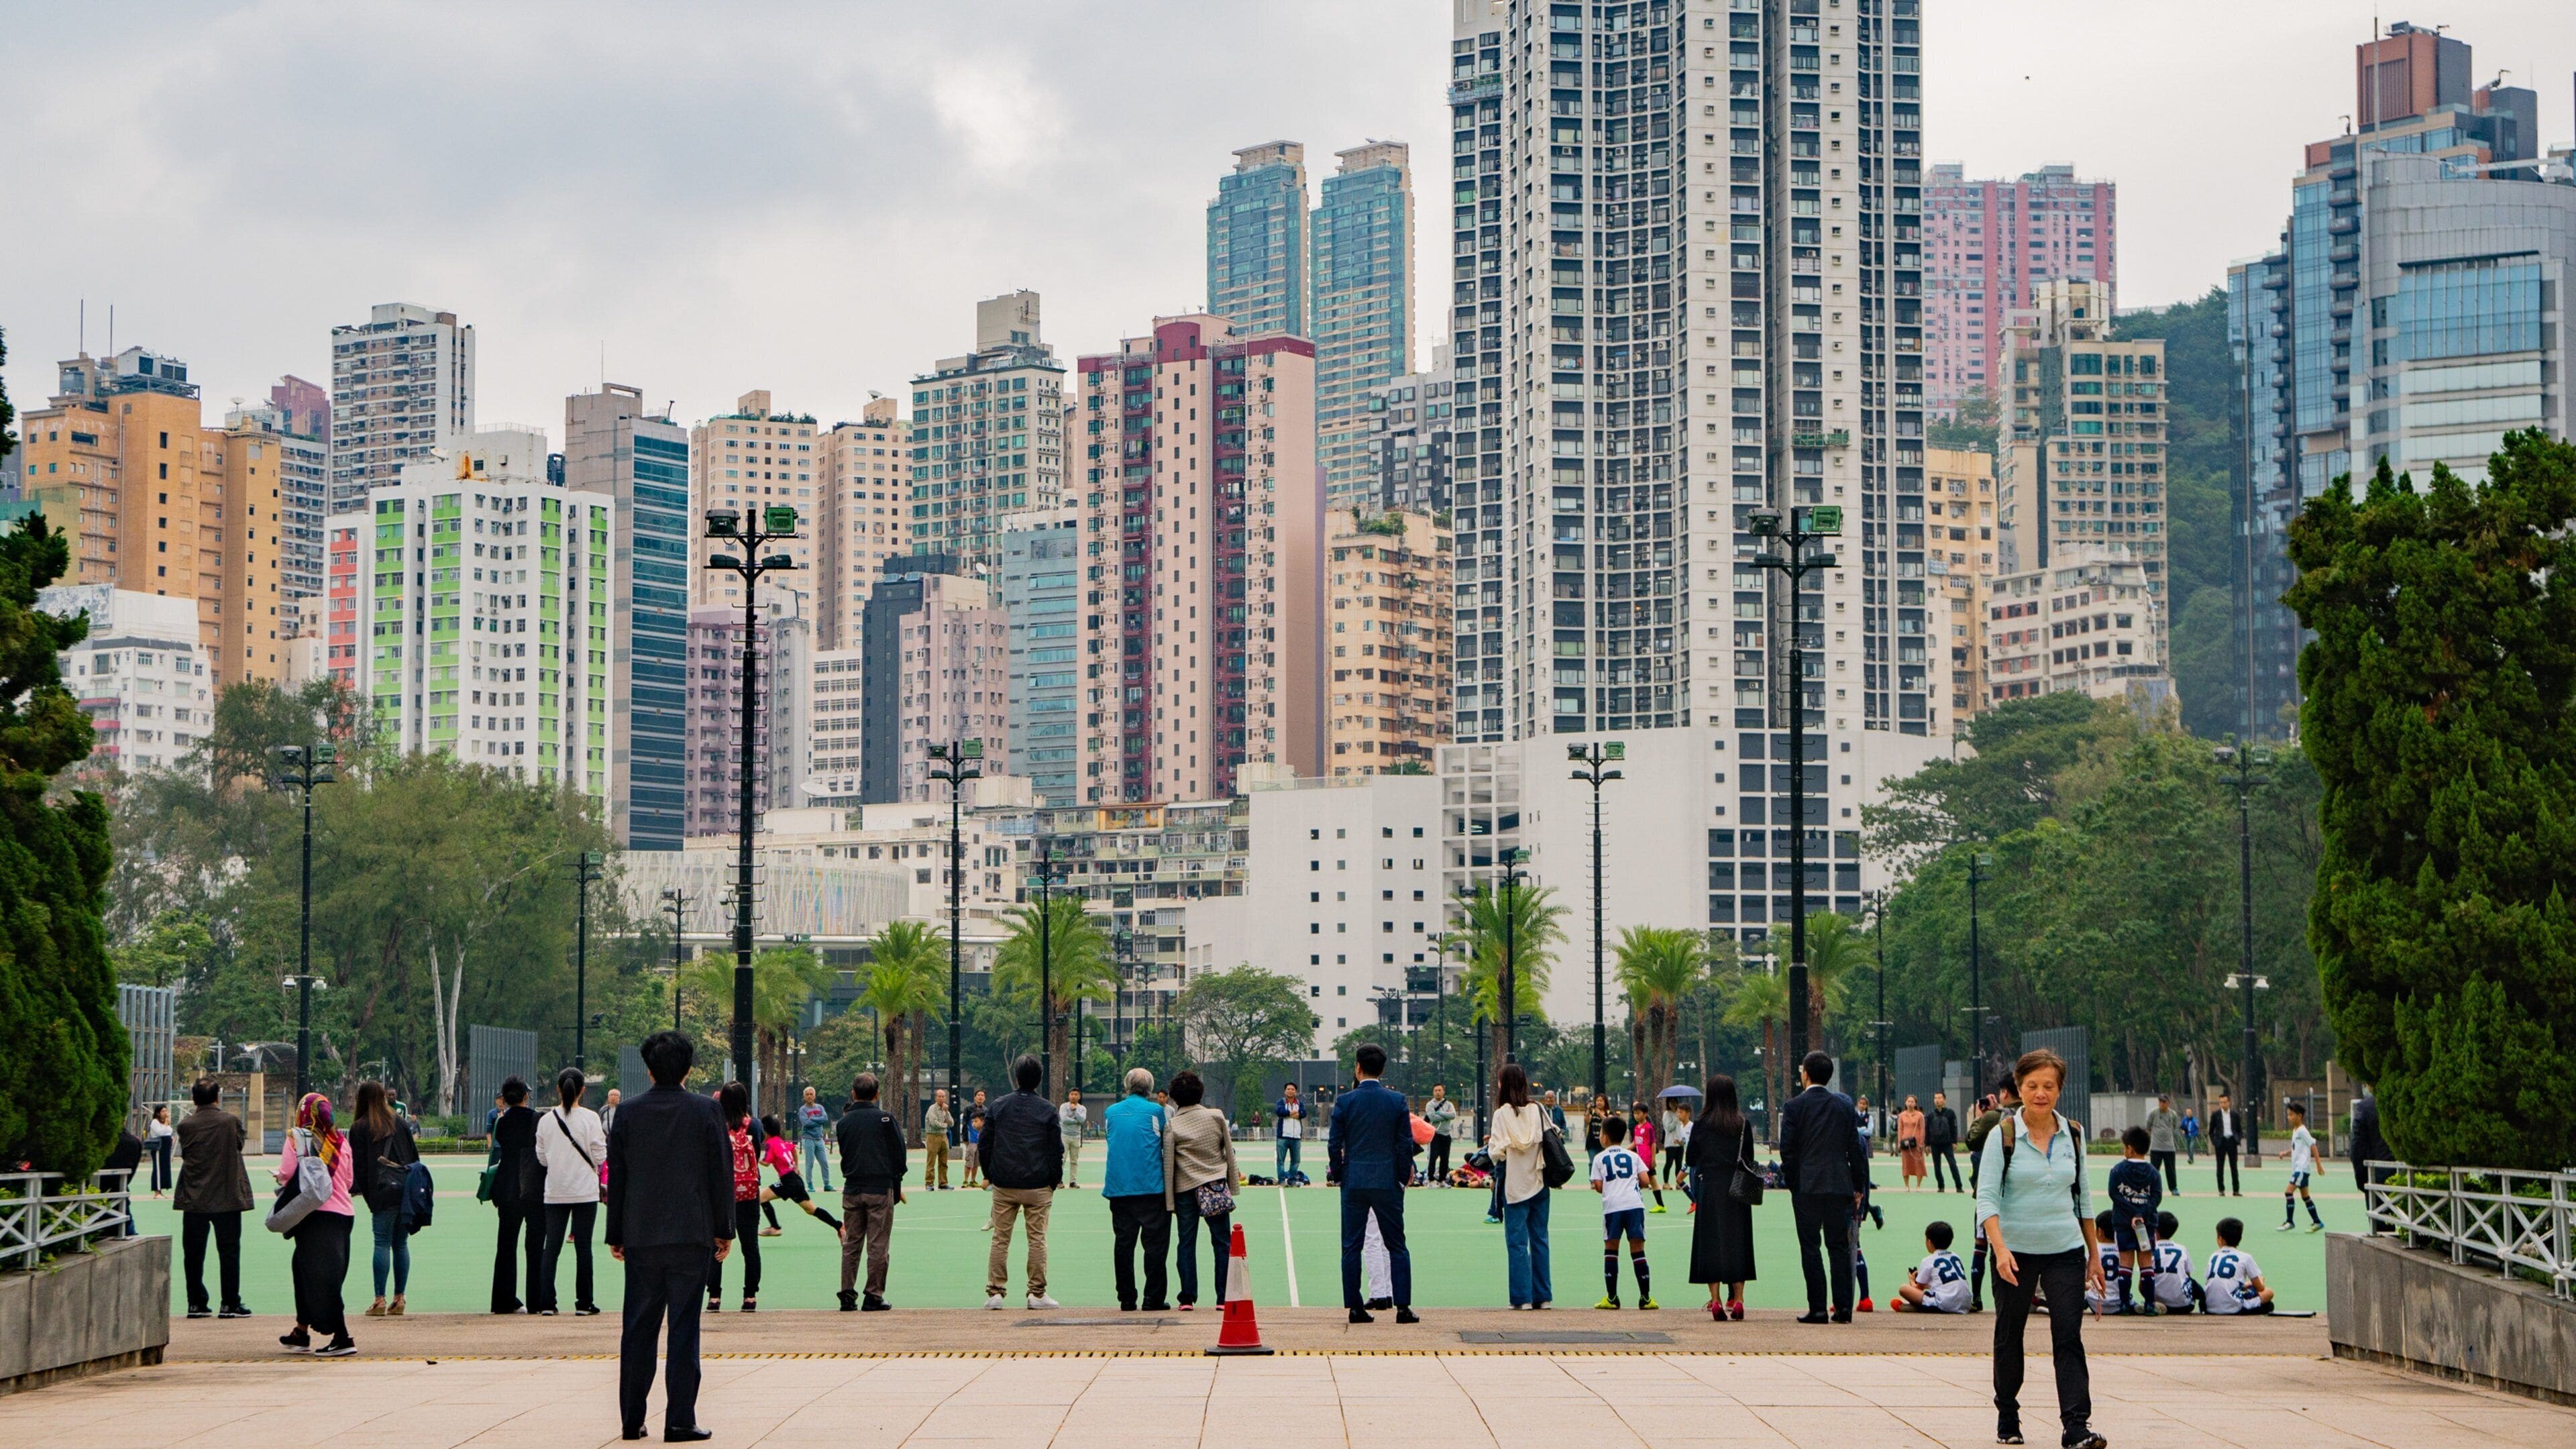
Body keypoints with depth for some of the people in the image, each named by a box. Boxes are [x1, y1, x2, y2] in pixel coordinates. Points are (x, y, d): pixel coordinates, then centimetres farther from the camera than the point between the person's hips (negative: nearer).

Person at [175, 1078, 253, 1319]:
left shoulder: (186, 1127, -6)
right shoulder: (231, 1121, -8)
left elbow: (184, 1153, 7)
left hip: (194, 1199, 1)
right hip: (227, 1197, -1)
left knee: (194, 1252, 9)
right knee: (229, 1251, 4)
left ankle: (197, 1303, 9)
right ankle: (230, 1304, 3)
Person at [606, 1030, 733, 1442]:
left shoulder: (628, 1114, 2)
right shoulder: (706, 1112, -4)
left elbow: (616, 1176, 6)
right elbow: (721, 1173, -2)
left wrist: (615, 1234, 14)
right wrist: (724, 1230, 7)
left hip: (640, 1237, 2)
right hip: (691, 1234, -2)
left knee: (637, 1330, 9)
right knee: (684, 1327, -1)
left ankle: (632, 1420, 11)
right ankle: (679, 1421, -3)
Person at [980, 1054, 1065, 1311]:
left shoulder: (998, 1107, 3)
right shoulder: (1048, 1110, -2)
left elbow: (984, 1143, 5)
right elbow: (1057, 1149, -2)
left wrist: (988, 1174, 16)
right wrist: (1056, 1180, 10)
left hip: (1004, 1184, 2)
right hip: (1038, 1185, -1)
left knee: (1000, 1239, 6)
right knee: (1037, 1239, 3)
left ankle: (994, 1292, 2)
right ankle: (1037, 1294, 1)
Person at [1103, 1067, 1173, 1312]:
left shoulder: (1111, 1113, 9)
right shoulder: (1155, 1110, -2)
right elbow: (1166, 1145, 4)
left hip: (1118, 1188, 4)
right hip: (1151, 1187, -4)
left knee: (1123, 1244, 6)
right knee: (1155, 1243, 1)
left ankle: (1127, 1300, 6)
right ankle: (1153, 1299, -2)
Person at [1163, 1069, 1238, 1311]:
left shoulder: (1172, 1126, -5)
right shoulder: (1217, 1117, 0)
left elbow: (1168, 1165, -4)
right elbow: (1229, 1152, 4)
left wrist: (1169, 1202, 0)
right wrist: (1232, 1186, 13)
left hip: (1185, 1189, -1)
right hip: (1217, 1186, 1)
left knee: (1186, 1244, 5)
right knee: (1223, 1244, 6)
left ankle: (1188, 1298, 1)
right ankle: (1224, 1297, 4)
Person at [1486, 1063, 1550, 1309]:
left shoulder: (1503, 1113, -11)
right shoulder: (1538, 1111, 1)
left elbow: (1497, 1153, -16)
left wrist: (1489, 1143, 5)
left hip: (1515, 1186, -4)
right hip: (1539, 1183, 4)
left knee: (1517, 1242, 1)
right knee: (1539, 1240, 11)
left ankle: (1522, 1297, -1)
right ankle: (1543, 1296, 13)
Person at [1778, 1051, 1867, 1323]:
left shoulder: (1794, 1106, -4)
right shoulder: (1844, 1106, 8)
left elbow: (1788, 1148, -6)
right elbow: (1854, 1148, 8)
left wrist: (1790, 1181, 5)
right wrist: (1858, 1186, 14)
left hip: (1807, 1186, -3)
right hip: (1839, 1186, 3)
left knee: (1810, 1247, 0)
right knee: (1839, 1246, 7)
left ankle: (1817, 1308, -4)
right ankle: (1843, 1307, 3)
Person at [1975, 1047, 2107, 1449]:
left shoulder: (2073, 1134, 5)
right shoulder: (2003, 1135, -7)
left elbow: (2083, 1196, 14)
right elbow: (1986, 1197, -12)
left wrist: (2094, 1254, 13)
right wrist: (2000, 1249, -24)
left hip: (2066, 1250, 2)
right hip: (2016, 1252, -2)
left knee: (2068, 1336, -8)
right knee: (2009, 1336, 9)